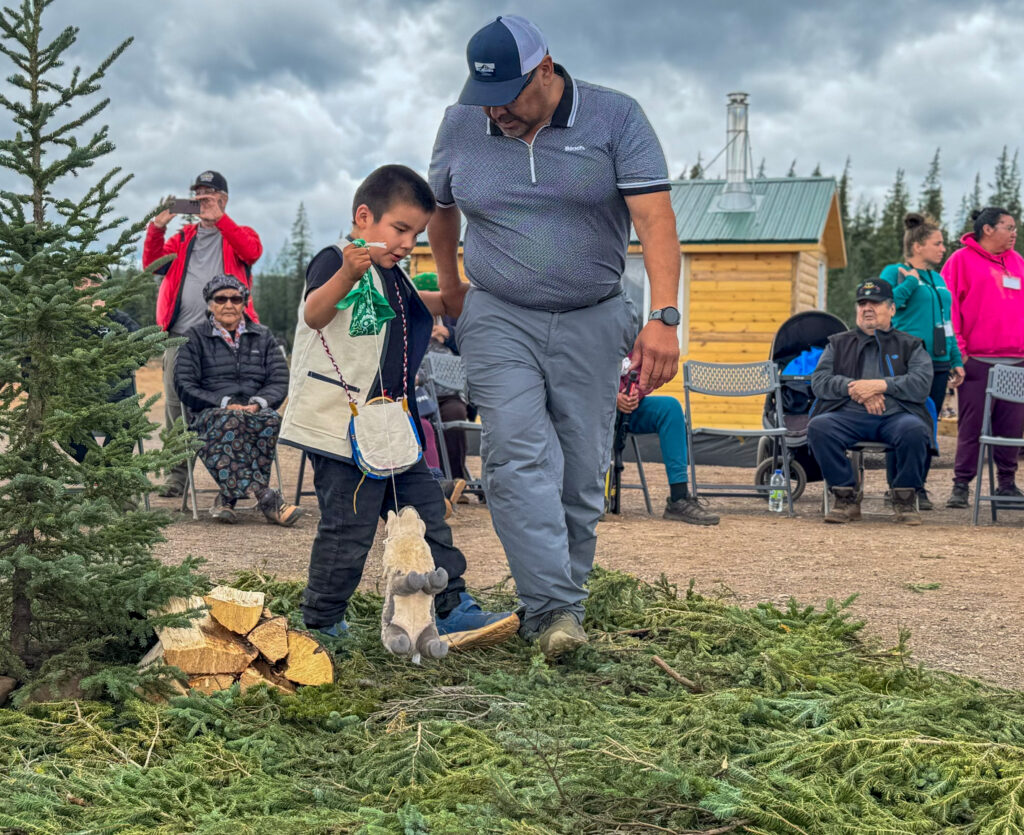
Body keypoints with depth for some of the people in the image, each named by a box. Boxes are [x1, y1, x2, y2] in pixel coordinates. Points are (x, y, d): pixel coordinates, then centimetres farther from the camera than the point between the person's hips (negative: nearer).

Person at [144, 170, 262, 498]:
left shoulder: (236, 234, 14)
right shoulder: (183, 237, 22)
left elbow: (253, 251, -10)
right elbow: (152, 264, 8)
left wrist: (219, 218, -16)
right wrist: (157, 227, -5)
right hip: (180, 334, 3)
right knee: (175, 404, 0)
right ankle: (177, 473, 7)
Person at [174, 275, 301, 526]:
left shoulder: (263, 337, 19)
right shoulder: (195, 337, 12)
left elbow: (280, 381, 9)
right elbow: (185, 387, 1)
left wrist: (257, 403, -13)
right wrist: (225, 403, -13)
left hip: (254, 411, 2)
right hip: (208, 413, -2)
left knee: (271, 420, -35)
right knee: (230, 420, -38)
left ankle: (228, 497, -37)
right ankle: (266, 497, -47)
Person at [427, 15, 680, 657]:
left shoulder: (616, 118, -6)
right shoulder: (461, 125, 3)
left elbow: (655, 218, -15)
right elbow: (440, 206, 22)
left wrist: (664, 318, -25)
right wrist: (450, 286, 28)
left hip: (592, 321, -1)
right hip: (498, 320, 1)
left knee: (582, 474, 2)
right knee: (519, 458, -16)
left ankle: (570, 599, 15)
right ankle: (552, 610, -19)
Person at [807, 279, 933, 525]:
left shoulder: (910, 345, 19)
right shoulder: (838, 344, 23)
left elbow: (922, 384, 1)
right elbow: (819, 381, 8)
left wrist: (881, 385, -10)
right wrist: (852, 387, -9)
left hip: (895, 415, -1)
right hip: (848, 414, 1)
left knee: (914, 430, -36)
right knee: (818, 426, -31)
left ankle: (905, 499, -14)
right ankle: (846, 497, -17)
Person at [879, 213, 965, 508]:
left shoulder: (938, 278, 18)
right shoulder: (894, 272, -1)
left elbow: (947, 323, 22)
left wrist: (956, 360, 18)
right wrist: (910, 281, -12)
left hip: (937, 363, 7)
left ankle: (918, 489, 14)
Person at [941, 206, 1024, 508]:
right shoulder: (962, 260, -1)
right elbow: (947, 305, -6)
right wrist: (957, 349, -11)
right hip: (977, 360, -5)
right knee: (971, 426, -3)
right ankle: (961, 485, 3)